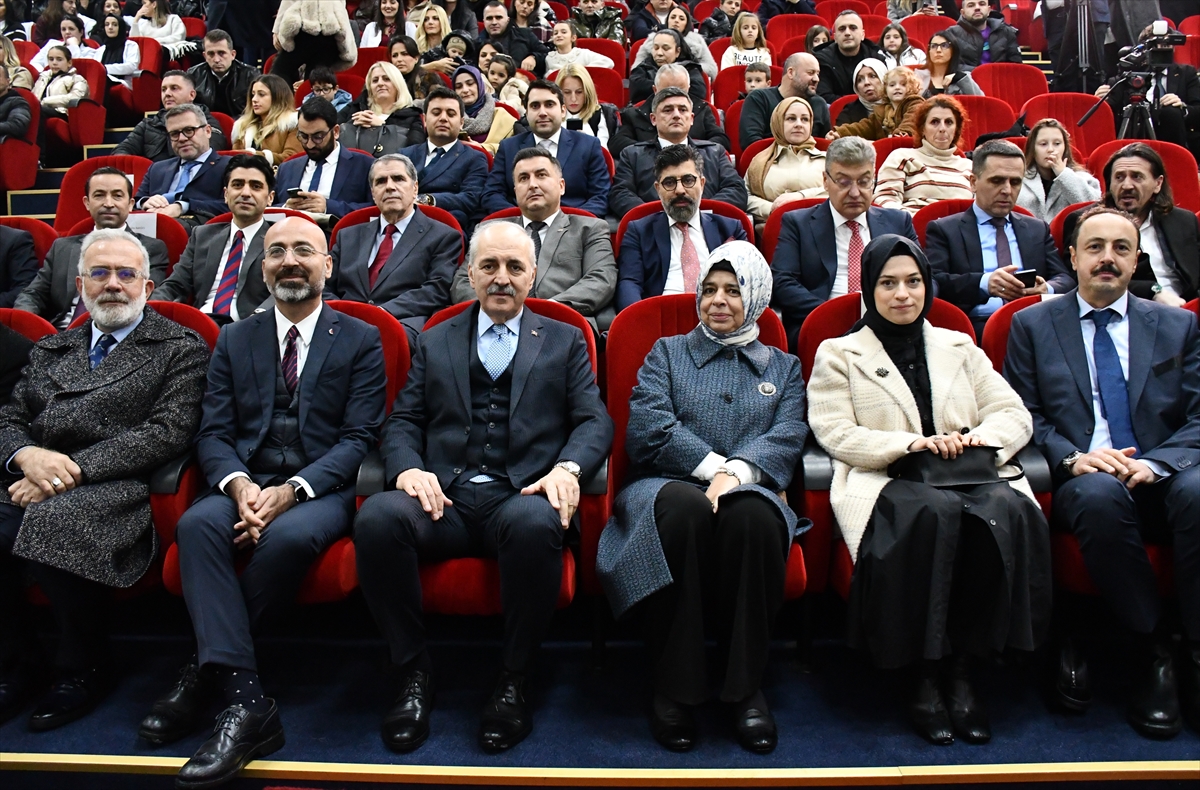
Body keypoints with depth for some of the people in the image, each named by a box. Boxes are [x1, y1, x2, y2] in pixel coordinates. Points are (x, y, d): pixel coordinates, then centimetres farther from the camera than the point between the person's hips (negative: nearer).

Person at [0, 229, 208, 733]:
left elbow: (167, 433, -6)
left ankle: (84, 669, -8)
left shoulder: (180, 350, 7)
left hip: (116, 489, -5)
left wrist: (72, 469, -13)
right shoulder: (50, 350, 26)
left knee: (55, 524, -35)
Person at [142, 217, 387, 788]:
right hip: (246, 483, 3)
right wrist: (239, 484, -15)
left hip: (322, 488, -3)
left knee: (289, 535, -35)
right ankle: (246, 703, -31)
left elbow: (359, 437, -3)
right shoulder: (234, 340, 17)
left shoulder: (360, 340, 7)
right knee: (197, 523, -30)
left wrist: (292, 490, -18)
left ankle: (207, 670, -12)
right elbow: (214, 433, 8)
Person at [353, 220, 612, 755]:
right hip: (445, 497, 2)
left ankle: (513, 681, -15)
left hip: (523, 496, -1)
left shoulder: (564, 342, 19)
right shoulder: (434, 343, 23)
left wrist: (567, 469, -14)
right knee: (376, 517, -30)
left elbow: (595, 420, 7)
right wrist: (408, 469, -8)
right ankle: (414, 672, -10)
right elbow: (403, 421, 15)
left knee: (536, 525, -38)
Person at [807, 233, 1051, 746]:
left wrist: (982, 436, -9)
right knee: (935, 512, -37)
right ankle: (927, 678, -25)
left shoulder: (960, 348, 25)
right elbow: (835, 433, -1)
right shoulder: (839, 354, 14)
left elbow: (1016, 414, 15)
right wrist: (910, 444, -15)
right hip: (885, 482, -3)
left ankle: (963, 670, -23)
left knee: (1006, 511, -32)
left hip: (970, 474, 3)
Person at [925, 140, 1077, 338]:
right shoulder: (943, 230, 11)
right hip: (977, 329, -3)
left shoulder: (1038, 229, 25)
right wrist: (984, 283, -23)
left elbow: (1066, 279, 15)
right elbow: (932, 282, -5)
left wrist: (1048, 289, -10)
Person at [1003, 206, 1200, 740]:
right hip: (1082, 480, -1)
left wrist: (1156, 463, -13)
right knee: (1100, 493, -37)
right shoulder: (1033, 324, 14)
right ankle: (1152, 652, -19)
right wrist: (1070, 457, -13)